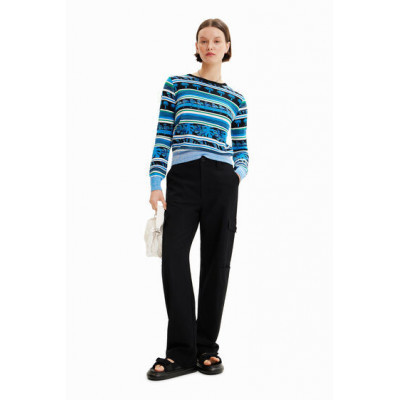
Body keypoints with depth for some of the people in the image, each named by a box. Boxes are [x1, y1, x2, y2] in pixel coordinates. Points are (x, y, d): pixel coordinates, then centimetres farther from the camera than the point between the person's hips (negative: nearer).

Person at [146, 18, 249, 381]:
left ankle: (207, 348, 13)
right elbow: (163, 138, 5)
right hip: (182, 178, -1)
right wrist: (156, 183, -4)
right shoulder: (176, 85, 10)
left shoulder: (236, 99, 14)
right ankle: (181, 353, -1)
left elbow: (242, 148, 17)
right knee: (173, 257, -10)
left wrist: (239, 173, -5)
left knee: (217, 261, 1)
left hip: (221, 181, 1)